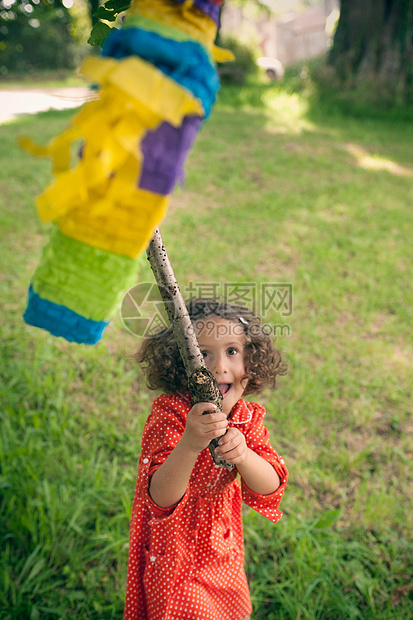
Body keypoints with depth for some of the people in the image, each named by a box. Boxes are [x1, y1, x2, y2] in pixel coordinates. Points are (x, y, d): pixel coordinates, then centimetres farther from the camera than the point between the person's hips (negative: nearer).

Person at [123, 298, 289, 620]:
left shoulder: (247, 417, -13)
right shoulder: (169, 415, -28)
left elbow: (271, 488, -19)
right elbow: (162, 499, -35)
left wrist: (242, 455, -40)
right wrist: (190, 445, -52)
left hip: (224, 551, 5)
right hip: (176, 556, -5)